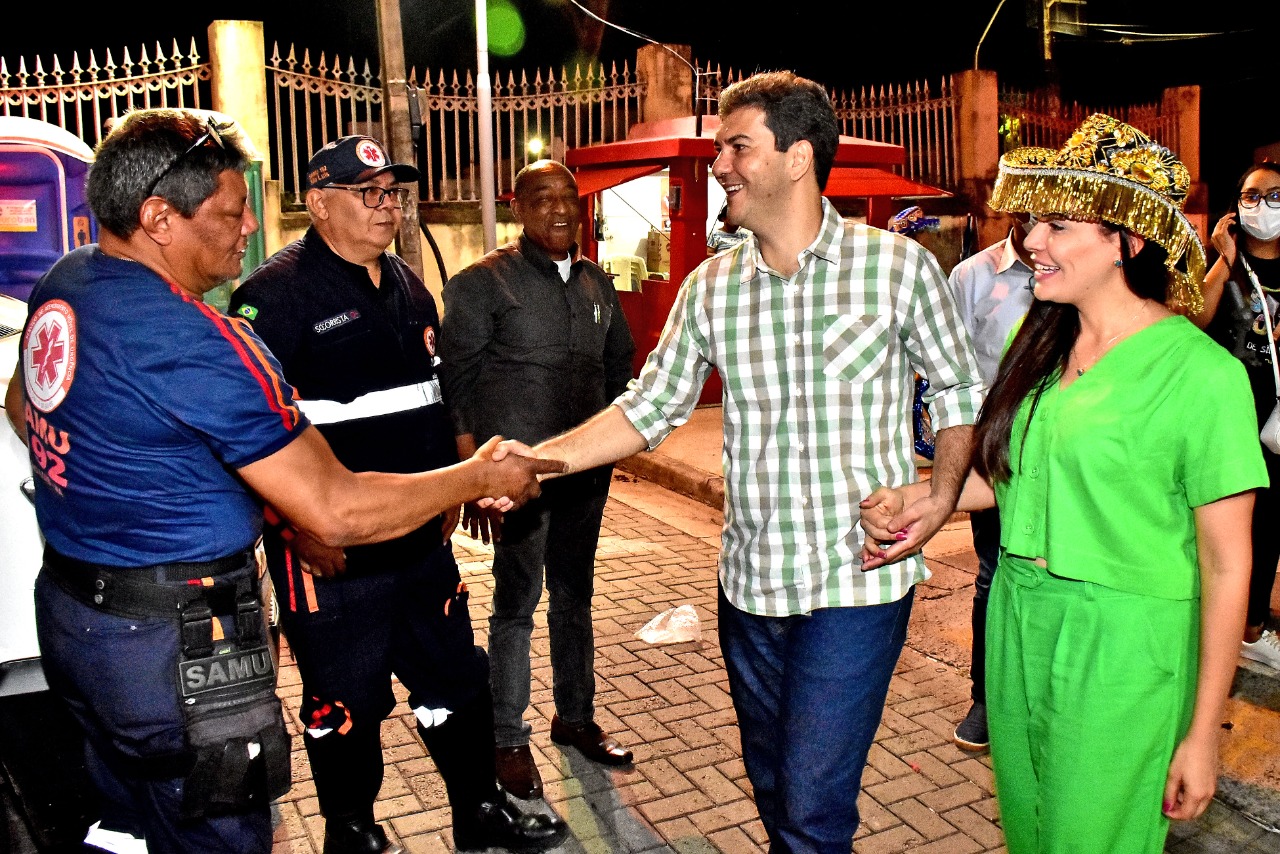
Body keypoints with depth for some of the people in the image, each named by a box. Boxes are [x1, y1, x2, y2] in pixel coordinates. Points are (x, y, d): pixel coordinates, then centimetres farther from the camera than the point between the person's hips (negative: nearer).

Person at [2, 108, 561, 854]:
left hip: (69, 606, 10)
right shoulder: (196, 340, -26)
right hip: (178, 645, -9)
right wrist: (480, 476, -15)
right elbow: (337, 511, -26)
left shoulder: (61, 284, 4)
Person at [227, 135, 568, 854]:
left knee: (458, 679, 17)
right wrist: (296, 530, -17)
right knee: (346, 704, 9)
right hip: (332, 550, -7)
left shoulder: (409, 287, 13)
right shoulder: (277, 293, -12)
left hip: (422, 539, 7)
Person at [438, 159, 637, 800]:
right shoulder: (483, 282, -6)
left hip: (587, 470, 6)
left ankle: (575, 716, 33)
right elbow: (456, 382, -7)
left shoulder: (595, 282, 11)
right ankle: (509, 740, 19)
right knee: (516, 604, 3)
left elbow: (620, 361, 21)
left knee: (574, 596, 17)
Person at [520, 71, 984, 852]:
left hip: (857, 579, -4)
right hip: (750, 583, 4)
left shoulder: (898, 265, -6)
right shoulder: (711, 288, 3)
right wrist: (536, 459, -6)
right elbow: (650, 408, 4)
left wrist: (941, 499, -11)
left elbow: (961, 391, 3)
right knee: (772, 788, 19)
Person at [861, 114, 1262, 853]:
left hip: (1122, 646, -6)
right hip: (1018, 624, 6)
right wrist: (913, 500, -3)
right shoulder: (1040, 342, 3)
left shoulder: (1201, 372, -16)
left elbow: (1227, 564, -13)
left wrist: (1204, 732, -10)